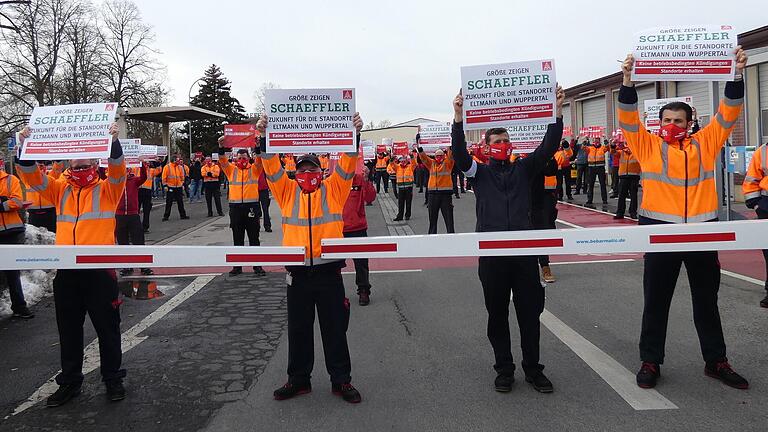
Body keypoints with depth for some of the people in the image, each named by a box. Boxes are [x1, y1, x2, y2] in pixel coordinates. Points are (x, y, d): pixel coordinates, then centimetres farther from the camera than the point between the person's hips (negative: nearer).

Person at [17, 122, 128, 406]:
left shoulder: (107, 189, 2)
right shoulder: (60, 190, 12)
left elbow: (118, 171, -16)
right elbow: (33, 177, 1)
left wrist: (113, 142, -32)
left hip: (100, 269, -3)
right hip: (66, 271, 4)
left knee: (107, 327, 7)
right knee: (69, 330, 14)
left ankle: (113, 379, 21)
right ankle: (69, 381, 28)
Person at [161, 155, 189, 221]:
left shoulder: (180, 167, 7)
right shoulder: (167, 167, -6)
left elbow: (182, 176, 16)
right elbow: (164, 177, -5)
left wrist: (182, 184, 13)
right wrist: (165, 185, -9)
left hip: (179, 187, 4)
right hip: (170, 187, -4)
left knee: (180, 202, 10)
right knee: (169, 203, -1)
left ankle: (183, 215, 17)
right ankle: (166, 216, 6)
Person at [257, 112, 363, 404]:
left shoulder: (333, 188, 5)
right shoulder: (287, 191, 9)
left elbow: (347, 164, -6)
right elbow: (271, 167, -1)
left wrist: (354, 134, -19)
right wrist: (264, 137, -14)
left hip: (329, 271, -2)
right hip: (298, 272, 2)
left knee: (335, 328, 8)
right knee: (298, 329, 13)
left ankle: (341, 380, 21)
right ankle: (298, 379, 28)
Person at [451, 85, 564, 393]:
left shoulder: (523, 169, 13)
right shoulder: (479, 172, 8)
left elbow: (548, 147, 2)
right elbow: (460, 153, -9)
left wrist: (557, 113, -9)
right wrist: (458, 118, -22)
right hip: (491, 251, -1)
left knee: (530, 312, 7)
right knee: (497, 314, 8)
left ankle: (533, 369, 20)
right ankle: (504, 369, 21)